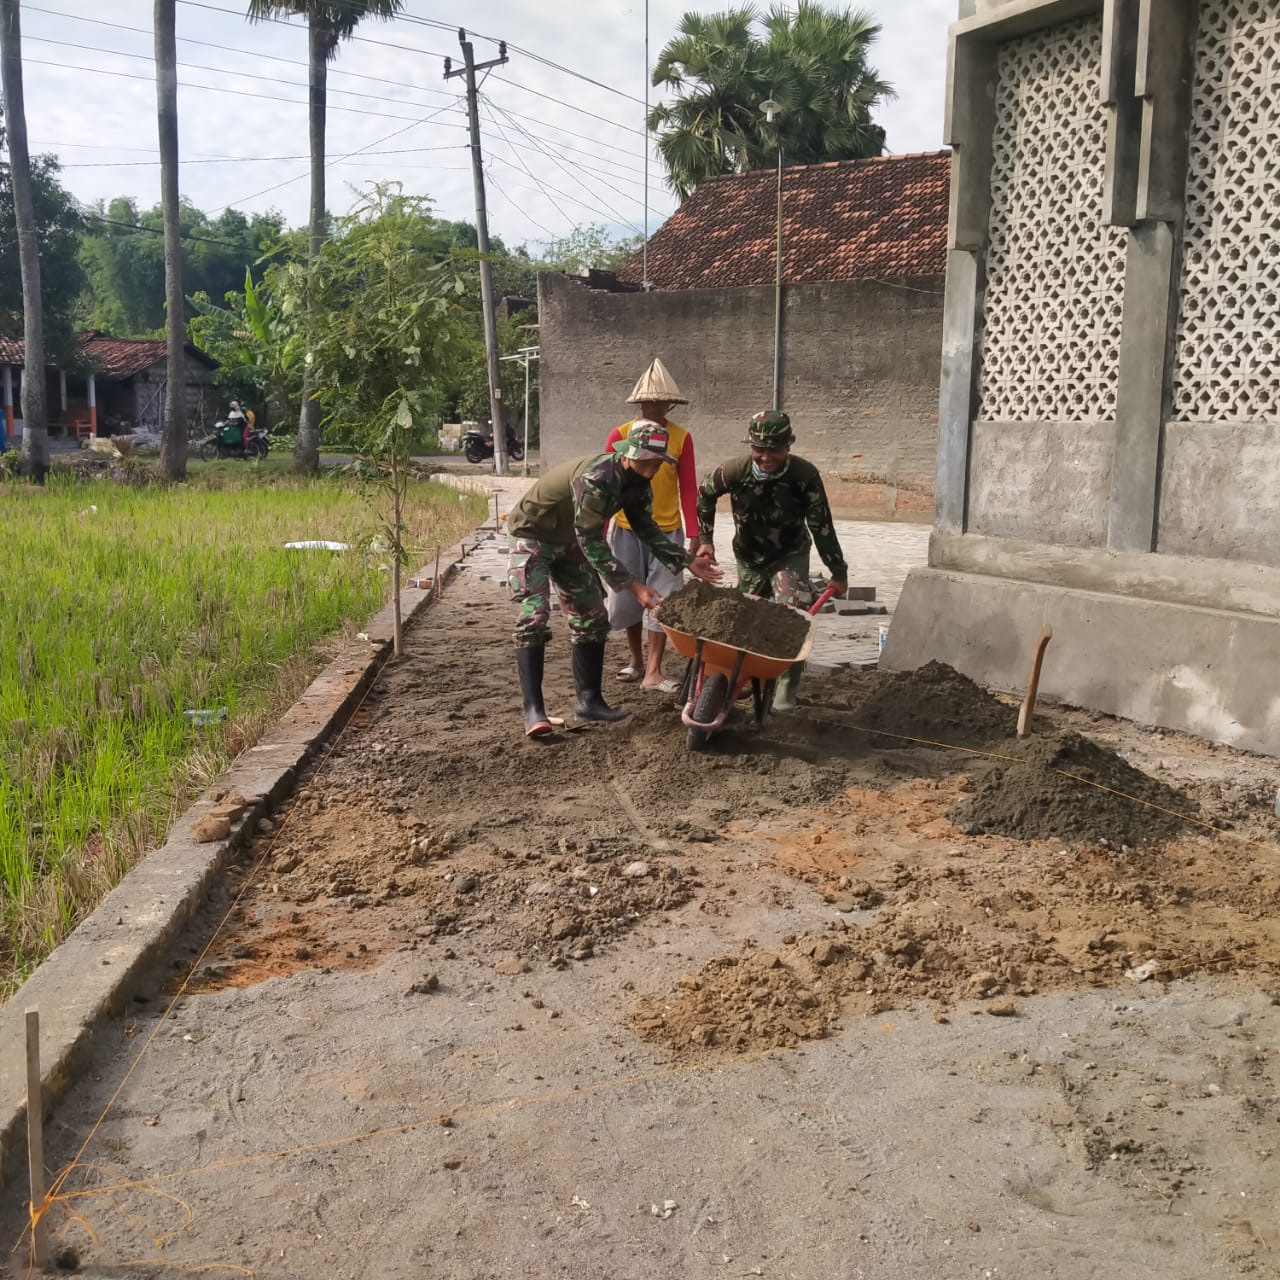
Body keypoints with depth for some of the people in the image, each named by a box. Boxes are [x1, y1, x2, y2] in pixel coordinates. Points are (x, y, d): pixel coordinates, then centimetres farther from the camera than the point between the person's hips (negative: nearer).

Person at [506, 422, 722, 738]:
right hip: (533, 536, -9)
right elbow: (591, 543, -34)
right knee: (534, 617, -19)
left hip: (570, 542, 9)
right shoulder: (595, 478, -35)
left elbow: (647, 529, 4)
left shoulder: (637, 484, -8)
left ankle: (588, 700, 14)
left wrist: (688, 562, -5)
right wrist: (632, 585, -36)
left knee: (591, 617, 7)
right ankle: (533, 709, -21)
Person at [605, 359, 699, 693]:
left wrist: (693, 534, -4)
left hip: (667, 531, 0)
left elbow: (688, 488, -1)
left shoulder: (681, 438, -4)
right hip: (628, 530, 0)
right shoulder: (620, 436, -6)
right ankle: (636, 660, 28)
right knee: (627, 598, 9)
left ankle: (653, 671, 6)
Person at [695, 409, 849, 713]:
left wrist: (838, 571, -9)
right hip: (749, 557, 3)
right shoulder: (734, 471, -23)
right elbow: (705, 496, 0)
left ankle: (785, 696, -12)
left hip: (790, 556, -2)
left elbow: (821, 526, -17)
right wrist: (705, 540, 0)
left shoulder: (805, 475, -27)